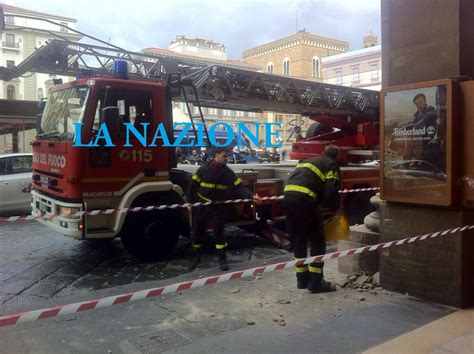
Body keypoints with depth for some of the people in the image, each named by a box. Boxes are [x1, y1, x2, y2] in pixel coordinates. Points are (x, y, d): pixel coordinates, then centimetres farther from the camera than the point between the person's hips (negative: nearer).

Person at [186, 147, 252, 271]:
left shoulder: (228, 172, -5)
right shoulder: (203, 169, -10)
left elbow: (239, 187, -12)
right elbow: (193, 186, -3)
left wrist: (250, 196, -27)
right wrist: (190, 202, -4)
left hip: (219, 206, 0)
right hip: (202, 205, 0)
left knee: (219, 231, 2)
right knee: (197, 231, 7)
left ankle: (222, 258, 12)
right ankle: (195, 256, 23)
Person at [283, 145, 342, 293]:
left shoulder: (306, 161, 31)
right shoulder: (331, 165, 10)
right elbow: (331, 191, -5)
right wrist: (336, 207, 14)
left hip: (288, 198, 7)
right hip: (304, 200, -7)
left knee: (298, 240, 18)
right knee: (317, 241, 6)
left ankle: (302, 279, 26)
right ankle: (316, 282, 6)